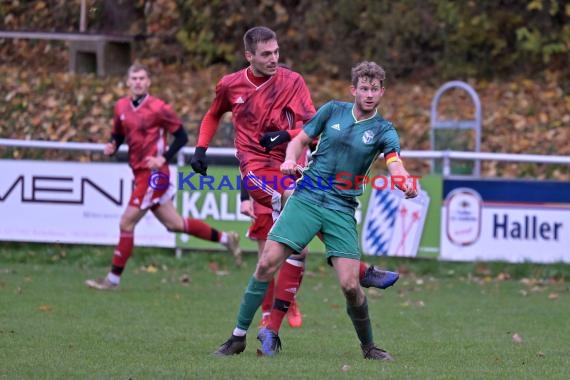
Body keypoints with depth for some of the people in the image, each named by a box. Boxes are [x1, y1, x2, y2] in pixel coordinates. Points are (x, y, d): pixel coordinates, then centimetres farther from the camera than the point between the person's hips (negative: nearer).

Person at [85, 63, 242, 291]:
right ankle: (226, 239, 28)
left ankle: (113, 279, 1)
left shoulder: (158, 108, -12)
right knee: (174, 224, 15)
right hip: (140, 174, 8)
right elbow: (118, 135, 20)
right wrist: (111, 147, -2)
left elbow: (181, 136, -7)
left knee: (126, 223, -8)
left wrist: (163, 158, -18)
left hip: (153, 174, -8)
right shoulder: (121, 107, 8)